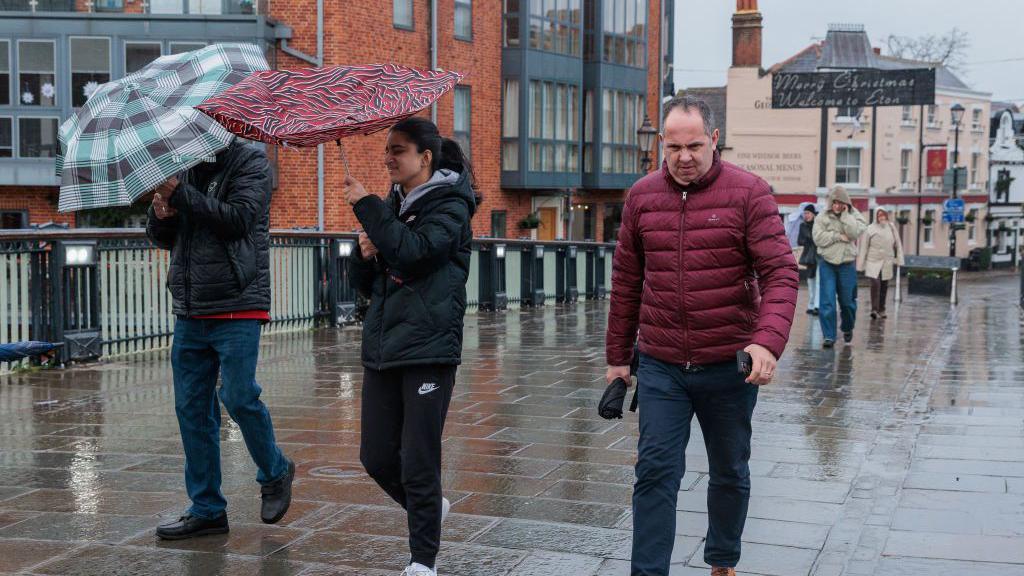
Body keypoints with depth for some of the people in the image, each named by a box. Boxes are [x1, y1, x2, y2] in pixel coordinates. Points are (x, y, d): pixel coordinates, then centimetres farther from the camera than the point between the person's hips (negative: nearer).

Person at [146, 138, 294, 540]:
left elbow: (237, 219, -18)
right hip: (190, 312, 6)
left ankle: (275, 473, 19)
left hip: (237, 310, -6)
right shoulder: (186, 166, 16)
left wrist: (179, 193, -19)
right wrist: (161, 215, -5)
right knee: (192, 408, 5)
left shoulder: (249, 162, -1)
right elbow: (161, 238, 17)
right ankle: (207, 510, 14)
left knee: (239, 398, -9)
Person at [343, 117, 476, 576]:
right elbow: (366, 283, 20)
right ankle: (430, 509, 35)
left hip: (428, 350, -7)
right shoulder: (391, 206, 16)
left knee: (418, 461, -4)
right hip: (381, 348, 7)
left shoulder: (449, 206, -4)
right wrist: (365, 255, -1)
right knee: (376, 457, 9)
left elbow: (412, 251, -23)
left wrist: (366, 206, -16)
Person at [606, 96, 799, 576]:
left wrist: (768, 342, -29)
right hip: (661, 366, 2)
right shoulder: (642, 196, 3)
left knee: (730, 473, 15)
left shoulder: (749, 193, -8)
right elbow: (626, 282, 10)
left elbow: (781, 274, -13)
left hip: (730, 366, -1)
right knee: (655, 472, -2)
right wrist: (617, 355, 11)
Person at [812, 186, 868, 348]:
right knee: (827, 301, -6)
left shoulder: (855, 217, 2)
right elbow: (818, 238, -10)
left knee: (847, 301, 11)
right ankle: (829, 336, -3)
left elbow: (855, 232, -16)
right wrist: (839, 236, -14)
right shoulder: (822, 218, 1)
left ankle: (847, 328, 36)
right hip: (827, 263, -1)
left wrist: (845, 215, -14)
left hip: (847, 264, 1)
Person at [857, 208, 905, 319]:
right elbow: (863, 247, -2)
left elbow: (898, 244, 10)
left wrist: (899, 259, 4)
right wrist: (861, 264, -3)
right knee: (875, 283, -18)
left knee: (884, 286, 7)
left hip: (887, 262, 3)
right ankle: (874, 309, -14)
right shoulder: (870, 229, -4)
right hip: (873, 261, -3)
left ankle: (881, 310, 19)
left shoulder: (891, 228, 3)